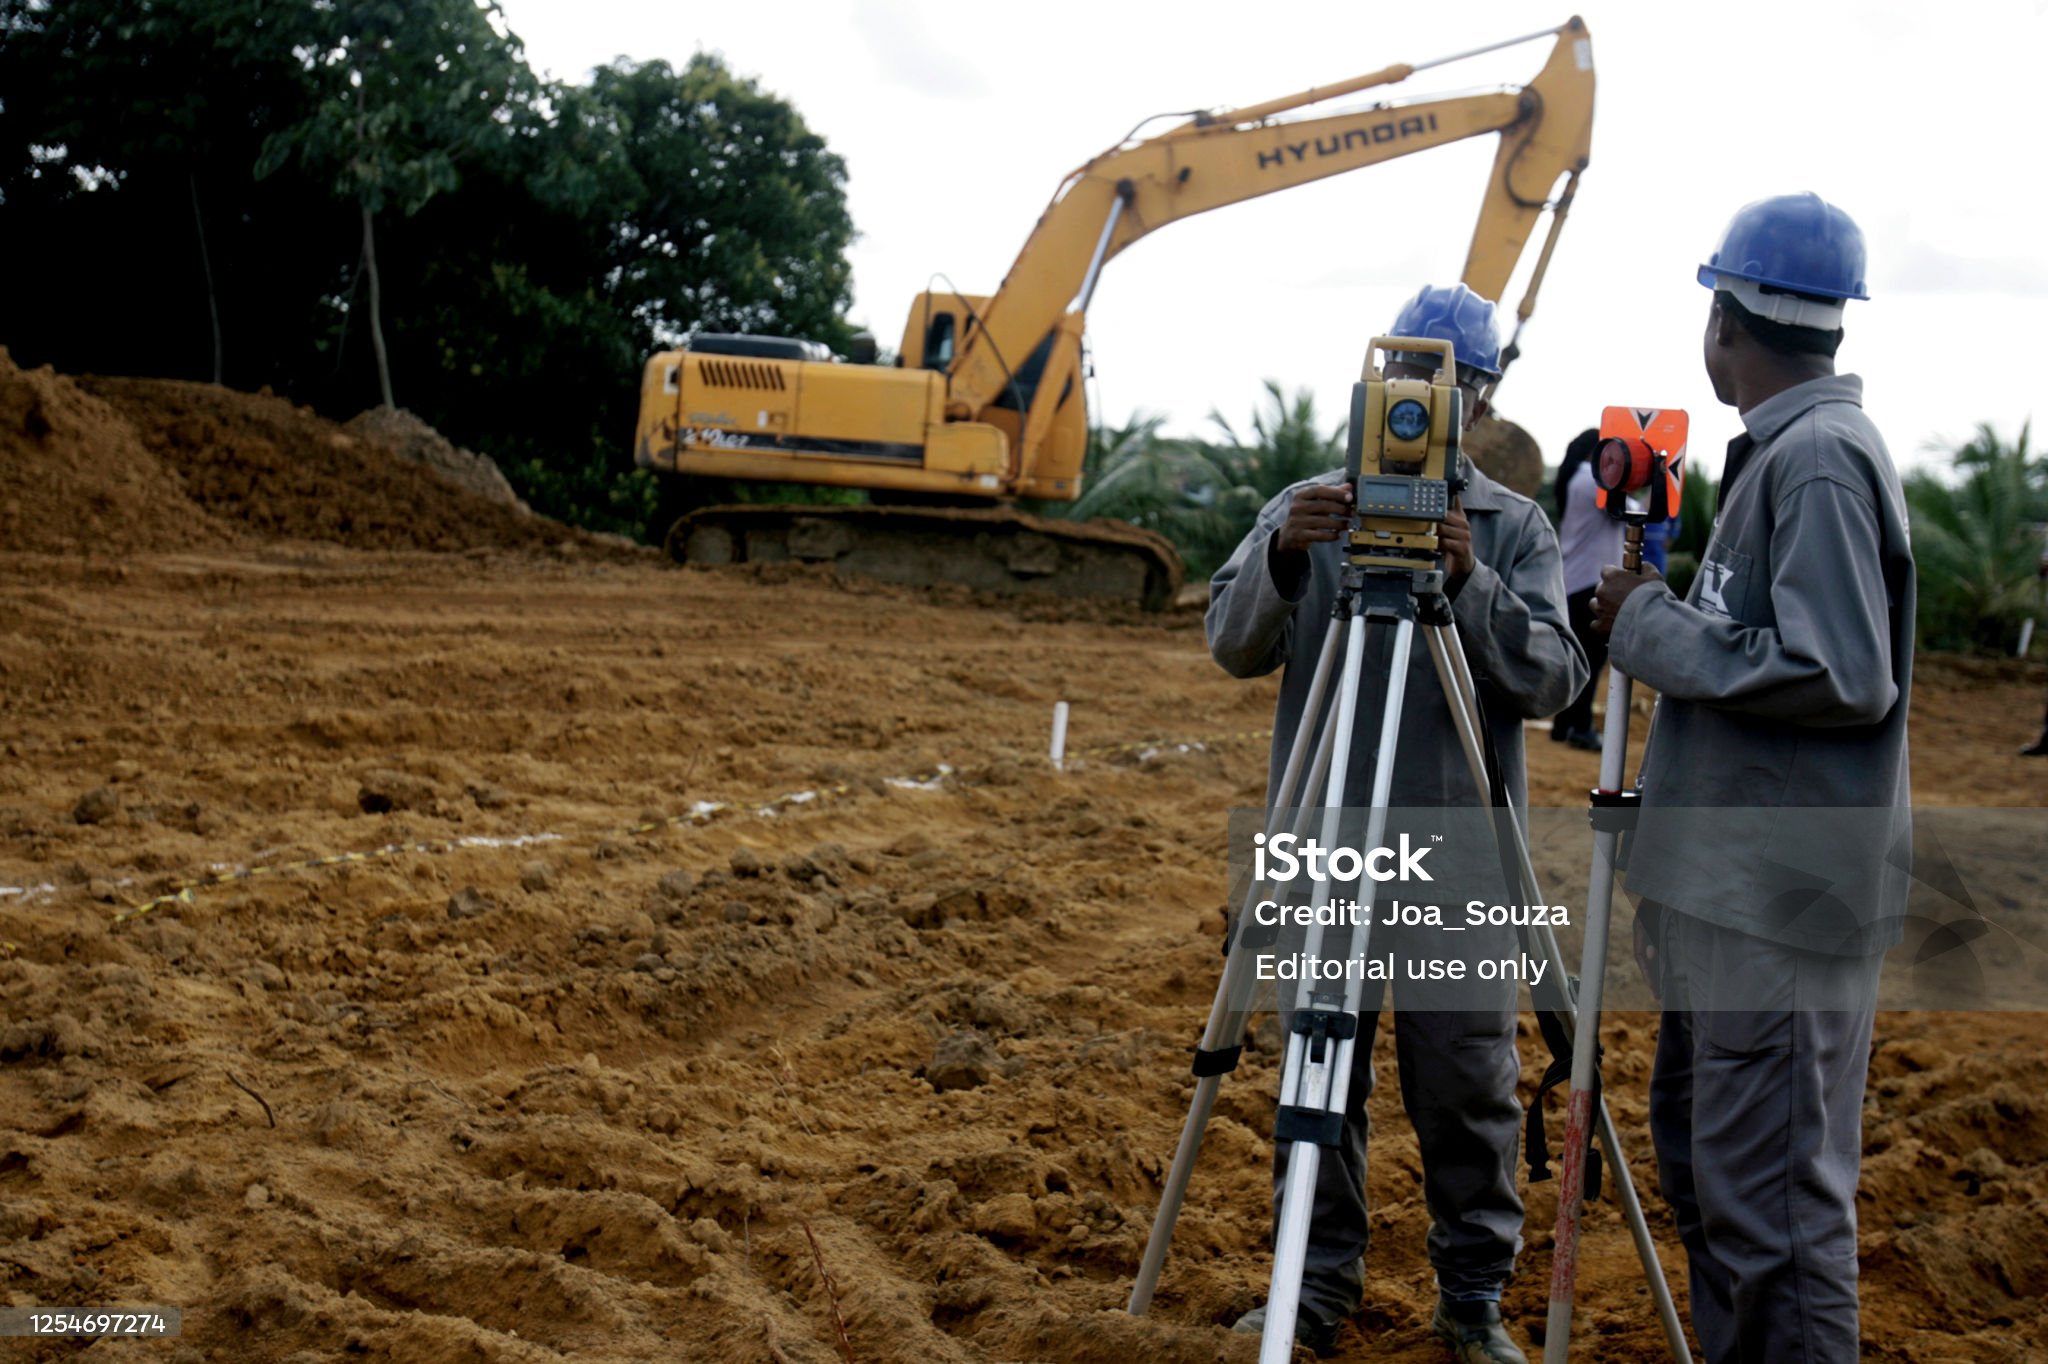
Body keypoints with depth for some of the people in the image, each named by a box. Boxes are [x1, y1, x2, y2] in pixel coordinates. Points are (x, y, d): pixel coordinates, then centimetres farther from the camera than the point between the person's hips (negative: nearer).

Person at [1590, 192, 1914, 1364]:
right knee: (1702, 1161, 19)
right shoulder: (1782, 449, 14)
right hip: (1728, 879, 10)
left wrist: (1655, 627, -14)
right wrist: (1665, 617, 8)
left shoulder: (1822, 456, -14)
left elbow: (1842, 675, -22)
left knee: (1771, 1197, -6)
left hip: (1783, 894, -10)